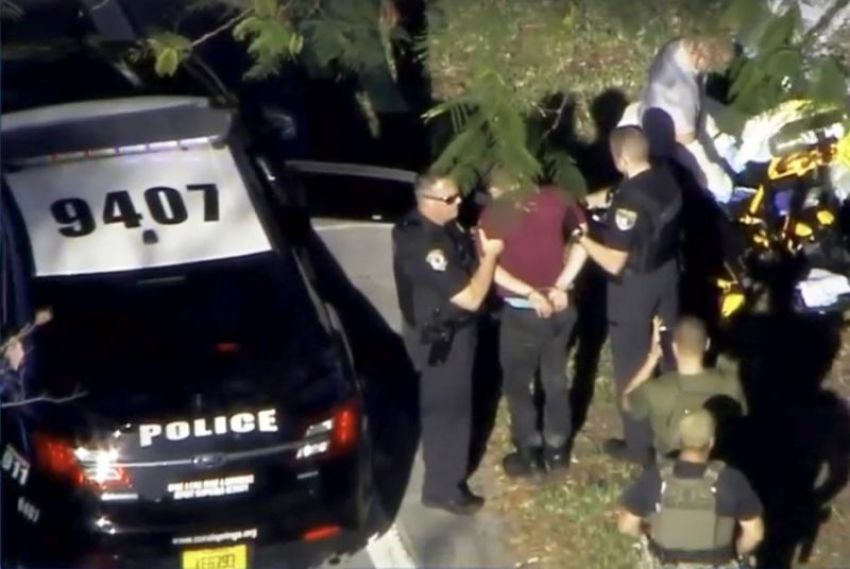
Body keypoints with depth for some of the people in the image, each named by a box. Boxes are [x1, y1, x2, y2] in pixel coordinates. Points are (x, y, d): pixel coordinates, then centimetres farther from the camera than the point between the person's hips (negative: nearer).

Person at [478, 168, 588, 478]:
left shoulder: (492, 215, -8)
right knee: (555, 376, 20)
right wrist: (561, 285, -4)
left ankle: (530, 454, 20)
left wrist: (531, 294, -18)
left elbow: (490, 267, -16)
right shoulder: (555, 199, 1)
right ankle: (557, 449, 30)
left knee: (517, 381, 14)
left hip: (522, 311, -4)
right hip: (560, 305, 4)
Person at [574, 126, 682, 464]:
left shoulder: (629, 200, -31)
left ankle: (638, 444, 22)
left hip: (635, 285, -8)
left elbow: (615, 263, -28)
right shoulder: (666, 180, -7)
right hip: (667, 271, 8)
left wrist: (582, 238, -16)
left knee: (632, 365, 9)